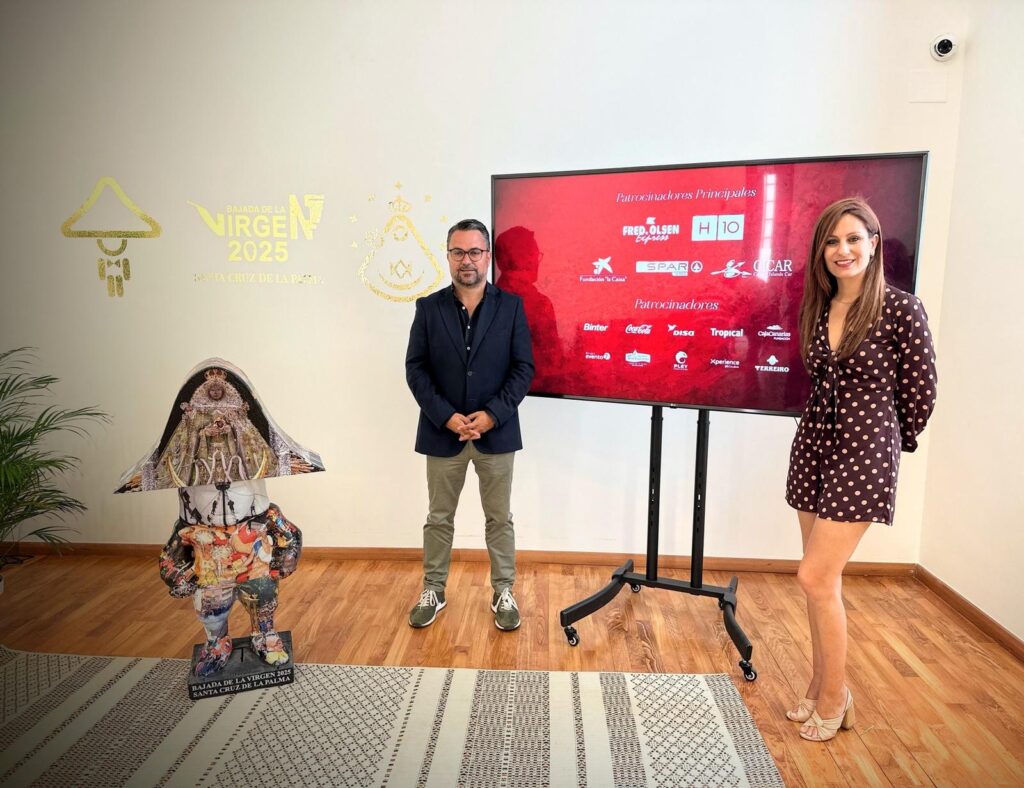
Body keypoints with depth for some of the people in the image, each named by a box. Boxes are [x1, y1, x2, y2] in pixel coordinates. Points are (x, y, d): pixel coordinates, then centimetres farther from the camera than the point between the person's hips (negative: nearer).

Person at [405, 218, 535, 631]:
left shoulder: (511, 306, 0)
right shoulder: (429, 308, 1)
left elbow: (523, 368, -4)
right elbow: (415, 369, -3)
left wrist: (492, 414, -14)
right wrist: (446, 416, -14)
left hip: (496, 431, 0)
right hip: (442, 432, 1)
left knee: (499, 518, 11)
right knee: (439, 518, 14)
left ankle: (503, 593, 27)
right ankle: (433, 591, 31)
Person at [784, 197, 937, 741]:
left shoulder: (901, 309, -12)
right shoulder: (818, 308, 6)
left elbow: (919, 391, -5)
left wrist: (896, 443, 7)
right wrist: (827, 427, 14)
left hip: (863, 452, -6)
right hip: (814, 445, 6)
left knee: (815, 577, -7)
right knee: (824, 580, 13)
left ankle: (833, 697, 15)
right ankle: (821, 686, 28)